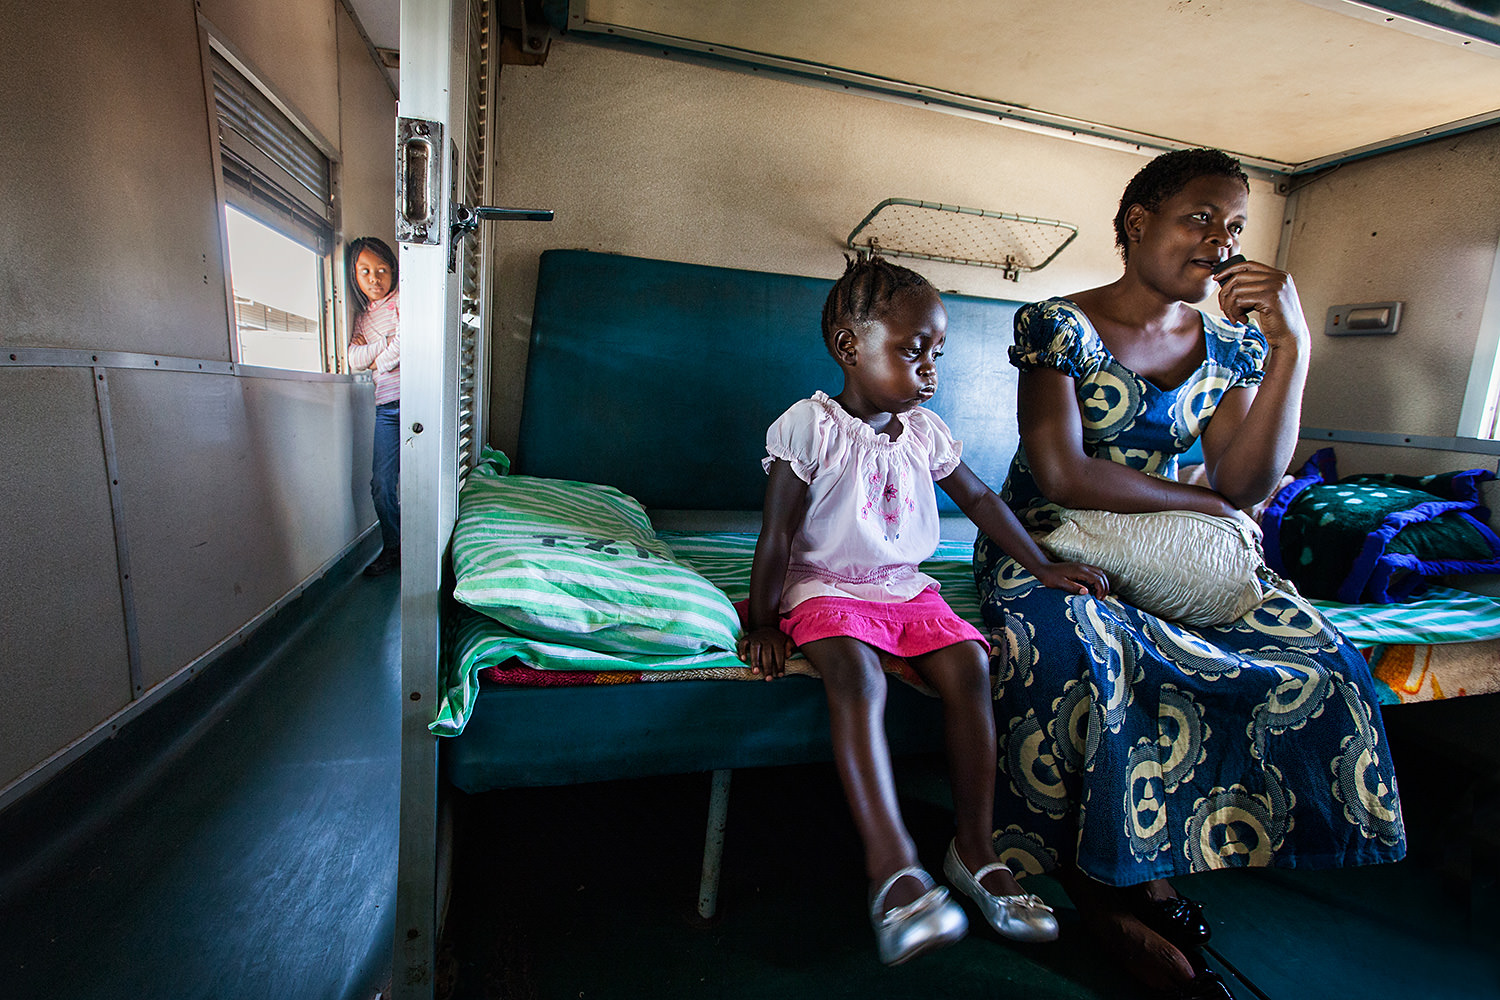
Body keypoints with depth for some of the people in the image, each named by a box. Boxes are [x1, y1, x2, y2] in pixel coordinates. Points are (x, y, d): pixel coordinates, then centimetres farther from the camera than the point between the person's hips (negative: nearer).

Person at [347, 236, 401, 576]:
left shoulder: (402, 299, 1)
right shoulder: (362, 314, 17)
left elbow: (406, 341, -14)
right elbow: (354, 358, 3)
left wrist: (378, 359, 0)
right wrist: (388, 342, -9)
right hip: (385, 407, 6)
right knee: (382, 484, 5)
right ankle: (392, 548, 19)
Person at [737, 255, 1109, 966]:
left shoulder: (924, 430, 8)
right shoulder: (811, 425, -10)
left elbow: (979, 498, 19)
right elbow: (777, 536, -10)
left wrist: (1044, 567, 19)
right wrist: (763, 623, -11)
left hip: (907, 587, 6)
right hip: (826, 588, -5)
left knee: (969, 665, -17)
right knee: (856, 673, -33)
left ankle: (975, 849, -3)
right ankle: (893, 865, -29)